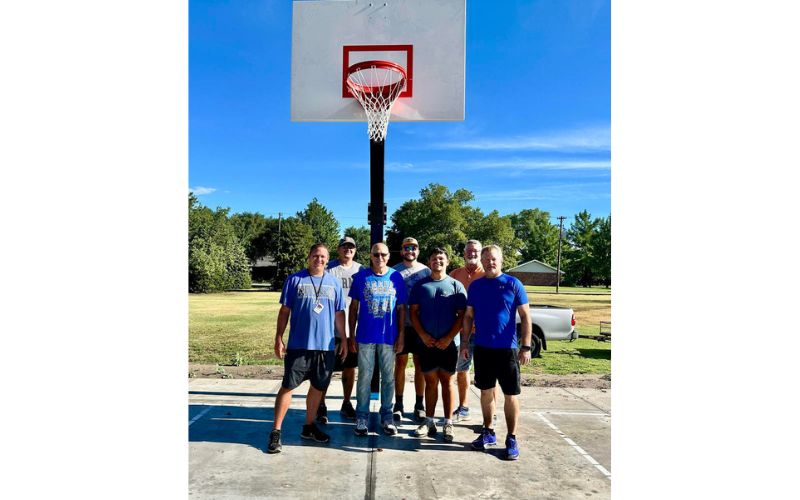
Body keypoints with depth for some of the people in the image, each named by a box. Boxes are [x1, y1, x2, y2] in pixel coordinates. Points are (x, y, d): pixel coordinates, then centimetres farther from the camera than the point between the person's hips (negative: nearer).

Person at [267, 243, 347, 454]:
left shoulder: (334, 283, 7)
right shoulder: (294, 280, -1)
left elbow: (339, 314, 11)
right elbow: (284, 311, 1)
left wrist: (344, 341, 10)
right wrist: (279, 338, -3)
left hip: (325, 346, 3)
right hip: (298, 345, -3)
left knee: (318, 387, 13)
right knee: (288, 386, -1)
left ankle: (309, 427, 29)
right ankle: (276, 431, 10)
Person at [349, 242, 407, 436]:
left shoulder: (396, 277, 1)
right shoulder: (361, 276, 0)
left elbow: (401, 309, 5)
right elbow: (353, 307, 4)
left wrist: (401, 336, 1)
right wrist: (352, 335, 1)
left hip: (389, 337, 1)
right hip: (365, 336, -1)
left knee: (388, 377, 10)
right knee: (364, 377, 7)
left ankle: (387, 416, 24)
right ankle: (361, 417, 20)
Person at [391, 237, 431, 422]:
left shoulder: (426, 271, 6)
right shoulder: (395, 271, 3)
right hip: (401, 323, -1)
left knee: (420, 364, 6)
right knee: (401, 362, 6)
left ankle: (419, 405, 16)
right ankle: (398, 404, 16)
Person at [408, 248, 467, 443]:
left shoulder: (456, 286, 2)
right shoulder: (420, 285, 6)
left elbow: (462, 315, -2)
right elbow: (413, 312, 4)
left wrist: (449, 338, -11)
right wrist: (423, 335, -8)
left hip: (448, 343, -1)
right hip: (426, 343, 1)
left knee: (447, 381, 6)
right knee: (430, 381, 9)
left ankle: (448, 423, 14)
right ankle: (429, 422, 18)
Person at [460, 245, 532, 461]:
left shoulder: (513, 284, -5)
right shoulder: (475, 286, 5)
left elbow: (525, 316, -5)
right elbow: (468, 316, 10)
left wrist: (526, 347, -10)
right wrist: (464, 342, 5)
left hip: (507, 349, -3)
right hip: (482, 348, 3)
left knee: (510, 395, 4)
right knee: (486, 391, 14)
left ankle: (512, 439, 17)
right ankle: (488, 433, 29)